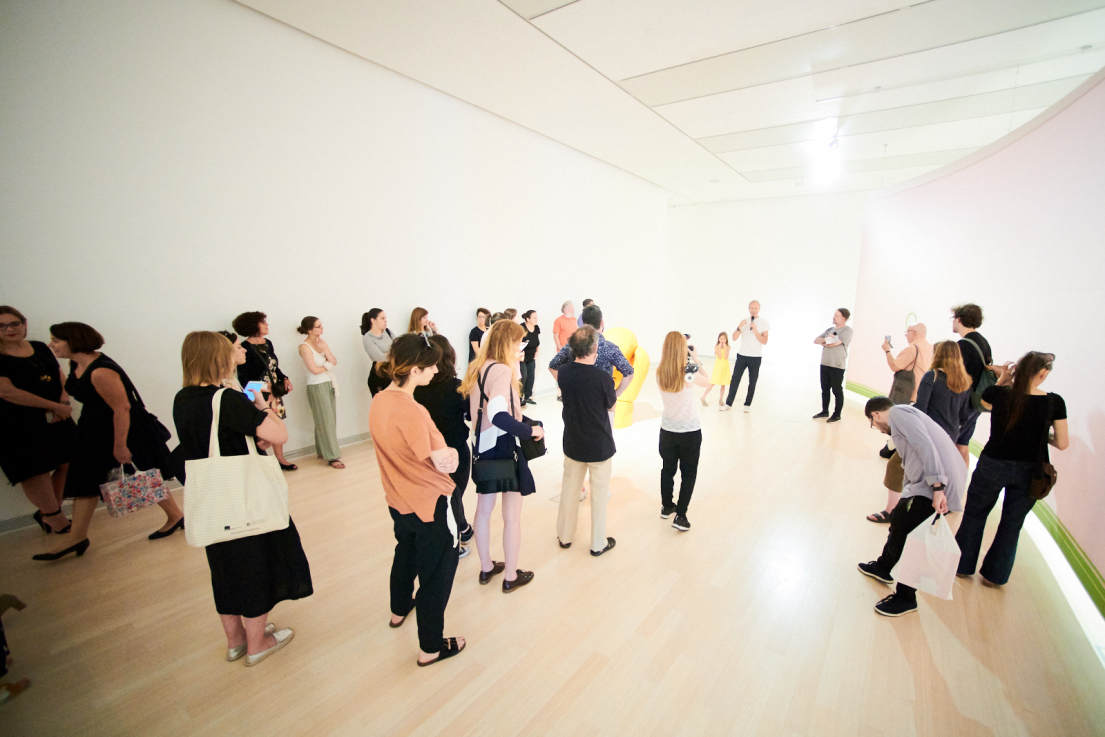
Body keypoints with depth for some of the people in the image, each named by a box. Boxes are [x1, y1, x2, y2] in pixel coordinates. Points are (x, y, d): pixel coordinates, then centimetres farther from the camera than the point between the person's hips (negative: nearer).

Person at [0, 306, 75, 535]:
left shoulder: (40, 348, 11)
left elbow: (61, 378, 12)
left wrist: (63, 404, -7)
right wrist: (54, 406, -13)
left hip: (56, 419, 5)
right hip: (20, 425, -5)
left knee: (68, 465, 6)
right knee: (35, 471, -1)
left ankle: (47, 514, 24)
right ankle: (57, 519, 12)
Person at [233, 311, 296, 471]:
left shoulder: (268, 343, 9)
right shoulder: (245, 347, -12)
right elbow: (243, 377, -13)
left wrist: (285, 379, 2)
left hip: (275, 393, 7)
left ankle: (280, 459, 24)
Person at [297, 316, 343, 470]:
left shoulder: (321, 342, 8)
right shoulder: (304, 347, -11)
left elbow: (334, 361, 0)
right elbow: (315, 370, -15)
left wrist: (324, 348, -11)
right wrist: (328, 365, 2)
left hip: (329, 384, 6)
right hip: (316, 386, -6)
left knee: (330, 419, 10)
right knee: (325, 421, -2)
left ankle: (323, 451, 25)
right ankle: (332, 457, 4)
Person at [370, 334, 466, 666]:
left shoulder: (378, 402, -5)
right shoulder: (412, 411, -31)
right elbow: (445, 463, -28)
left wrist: (441, 452, 0)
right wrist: (452, 454, -8)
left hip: (398, 499, 9)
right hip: (429, 504, -8)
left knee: (406, 551, 32)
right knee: (436, 572, 10)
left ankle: (399, 609, 55)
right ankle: (431, 647, 27)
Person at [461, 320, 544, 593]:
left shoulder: (476, 369, 4)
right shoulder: (501, 370, -22)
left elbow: (474, 411, 9)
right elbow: (499, 416, -34)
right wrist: (532, 430, -21)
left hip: (483, 449, 8)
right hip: (504, 450, -8)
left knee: (484, 509, 21)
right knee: (512, 517, 9)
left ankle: (486, 568, 39)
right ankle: (511, 577, 26)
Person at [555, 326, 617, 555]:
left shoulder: (563, 372, -11)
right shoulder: (603, 378, -24)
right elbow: (611, 406, -7)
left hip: (572, 444, 4)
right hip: (600, 446, -4)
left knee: (569, 489, 20)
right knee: (599, 494, 14)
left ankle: (565, 536, 36)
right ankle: (598, 543, 29)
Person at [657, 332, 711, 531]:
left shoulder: (659, 372, -10)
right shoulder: (689, 374, -20)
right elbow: (706, 382, 1)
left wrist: (690, 362, 10)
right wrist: (697, 360, 9)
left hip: (667, 430, 4)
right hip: (690, 431, -4)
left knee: (668, 469, 21)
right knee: (688, 474, 12)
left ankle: (666, 507, 37)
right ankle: (680, 516, 13)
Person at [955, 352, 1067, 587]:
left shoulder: (999, 394, -13)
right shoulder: (1055, 402, -11)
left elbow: (984, 403, 12)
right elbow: (1062, 444, -5)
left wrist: (1002, 381, 6)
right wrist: (1040, 433, 13)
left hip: (993, 465, -1)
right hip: (1029, 471, 1)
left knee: (974, 513, 17)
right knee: (1012, 523, 16)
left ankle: (963, 565, 29)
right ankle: (995, 575, 29)